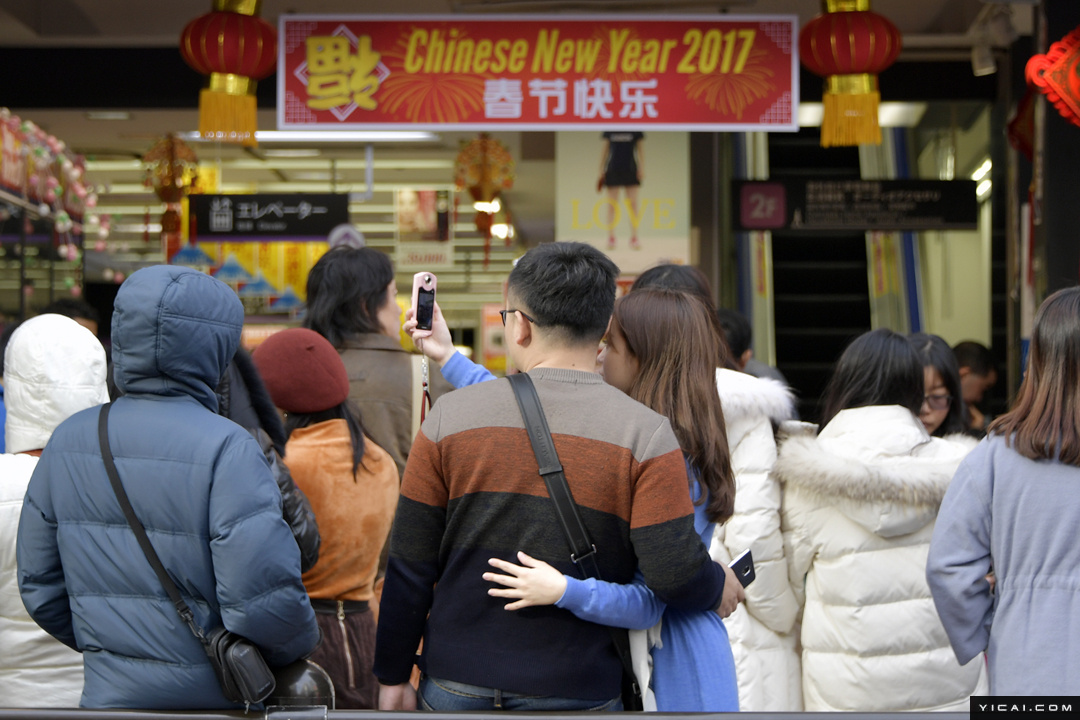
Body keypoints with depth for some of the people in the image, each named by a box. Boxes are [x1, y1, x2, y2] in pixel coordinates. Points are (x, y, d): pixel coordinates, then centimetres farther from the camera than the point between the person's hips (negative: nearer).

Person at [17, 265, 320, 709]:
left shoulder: (68, 441, 1)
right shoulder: (225, 450, -17)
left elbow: (39, 586, 7)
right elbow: (263, 599, -22)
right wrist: (297, 645, -2)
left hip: (108, 694, 5)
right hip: (211, 698, -5)